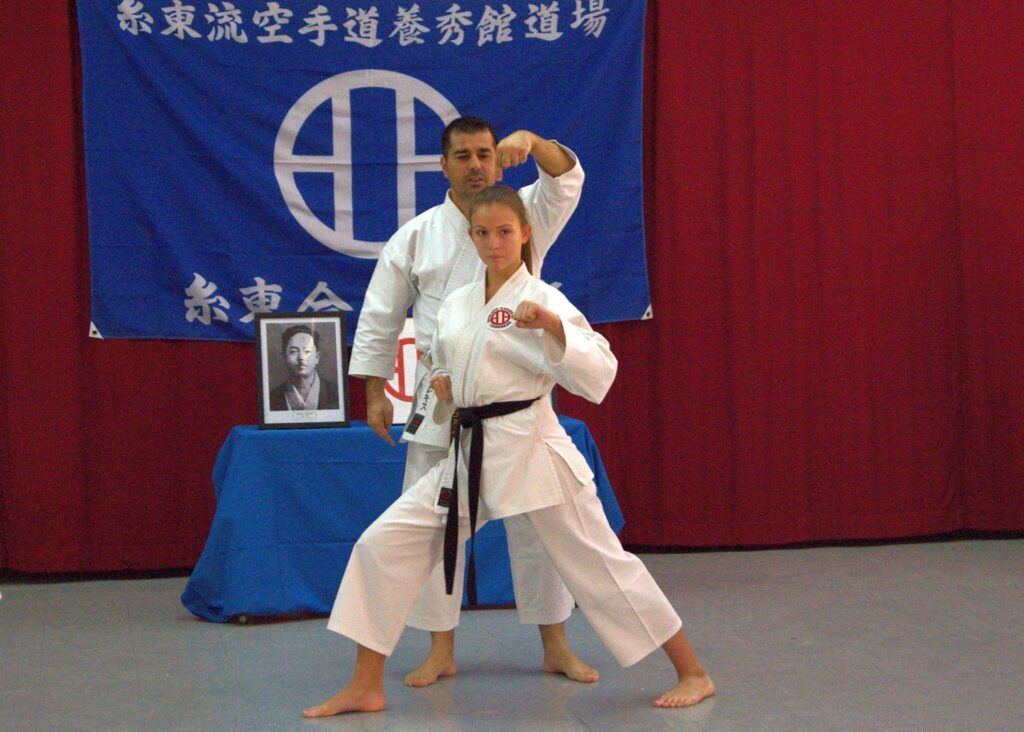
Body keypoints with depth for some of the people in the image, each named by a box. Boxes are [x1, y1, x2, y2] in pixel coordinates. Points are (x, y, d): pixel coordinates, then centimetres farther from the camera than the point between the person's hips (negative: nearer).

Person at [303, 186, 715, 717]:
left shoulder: (541, 300, -7)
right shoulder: (456, 304, 10)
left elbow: (597, 378, -17)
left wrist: (552, 326, -30)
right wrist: (441, 376, 10)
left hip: (530, 448, -6)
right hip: (469, 453, 6)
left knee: (598, 562, -2)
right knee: (383, 544, -1)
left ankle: (691, 673, 14)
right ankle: (365, 688, 9)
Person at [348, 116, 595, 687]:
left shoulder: (524, 215, 2)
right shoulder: (417, 236, 4)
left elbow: (566, 179, -17)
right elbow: (381, 317, 8)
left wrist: (530, 141, -37)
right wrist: (375, 392, 4)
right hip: (441, 399, 1)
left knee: (537, 520, 4)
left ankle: (555, 646, 16)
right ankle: (442, 651, 15)